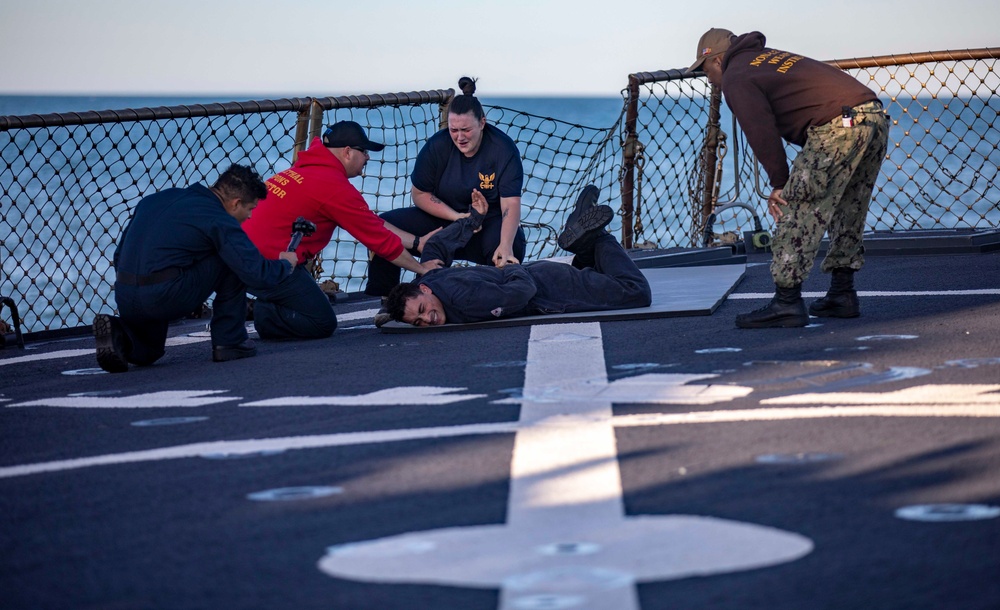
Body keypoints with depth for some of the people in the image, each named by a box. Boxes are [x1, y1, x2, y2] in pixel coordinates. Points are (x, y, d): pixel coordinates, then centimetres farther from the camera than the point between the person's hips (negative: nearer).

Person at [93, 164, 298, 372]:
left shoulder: (157, 198, 19)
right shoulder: (220, 221, -3)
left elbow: (119, 256, 22)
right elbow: (258, 274, -8)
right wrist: (285, 264, 13)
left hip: (124, 299, 7)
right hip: (166, 298, -7)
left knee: (145, 353, 35)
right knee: (234, 262, 8)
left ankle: (118, 334, 2)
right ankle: (228, 342, 12)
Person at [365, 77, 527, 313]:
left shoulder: (503, 149, -18)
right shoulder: (437, 146, -11)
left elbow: (511, 204, -25)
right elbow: (419, 194, -3)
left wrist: (505, 246, -42)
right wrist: (456, 217, -18)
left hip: (491, 222, -3)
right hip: (443, 218, 3)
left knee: (514, 246, -38)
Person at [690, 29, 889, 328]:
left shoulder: (735, 78, 5)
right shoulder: (772, 57, 32)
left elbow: (762, 133, -8)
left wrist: (779, 184, -1)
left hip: (837, 124, -9)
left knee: (797, 211, -6)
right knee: (847, 212, 21)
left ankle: (786, 303, -8)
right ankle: (842, 294, 25)